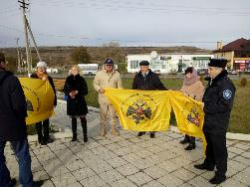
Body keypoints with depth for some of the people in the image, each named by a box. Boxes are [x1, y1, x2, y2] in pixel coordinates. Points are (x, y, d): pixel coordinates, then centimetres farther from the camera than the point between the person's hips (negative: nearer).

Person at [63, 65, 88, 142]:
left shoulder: (81, 79, -6)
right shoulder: (68, 79, 2)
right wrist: (69, 93, -14)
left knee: (83, 118, 2)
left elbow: (85, 91, -5)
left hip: (80, 101, -2)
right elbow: (65, 90, 6)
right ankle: (74, 135, 23)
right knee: (73, 118, 11)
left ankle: (85, 135, 14)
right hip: (71, 102, 2)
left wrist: (78, 92, -21)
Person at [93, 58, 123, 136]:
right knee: (103, 115, 8)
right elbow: (95, 84, 5)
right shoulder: (99, 73, 0)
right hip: (103, 98, 0)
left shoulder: (117, 74, 2)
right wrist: (99, 88, -15)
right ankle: (102, 130, 22)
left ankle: (114, 130, 23)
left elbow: (120, 86, 4)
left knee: (113, 115, 10)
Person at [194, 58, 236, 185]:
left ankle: (221, 174, 20)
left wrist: (207, 107, -19)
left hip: (218, 123, -9)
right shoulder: (212, 81, 8)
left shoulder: (226, 84, -21)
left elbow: (225, 105, -26)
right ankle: (209, 164, 42)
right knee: (210, 144, 23)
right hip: (209, 120, 9)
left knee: (219, 148, 4)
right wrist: (205, 105, 3)